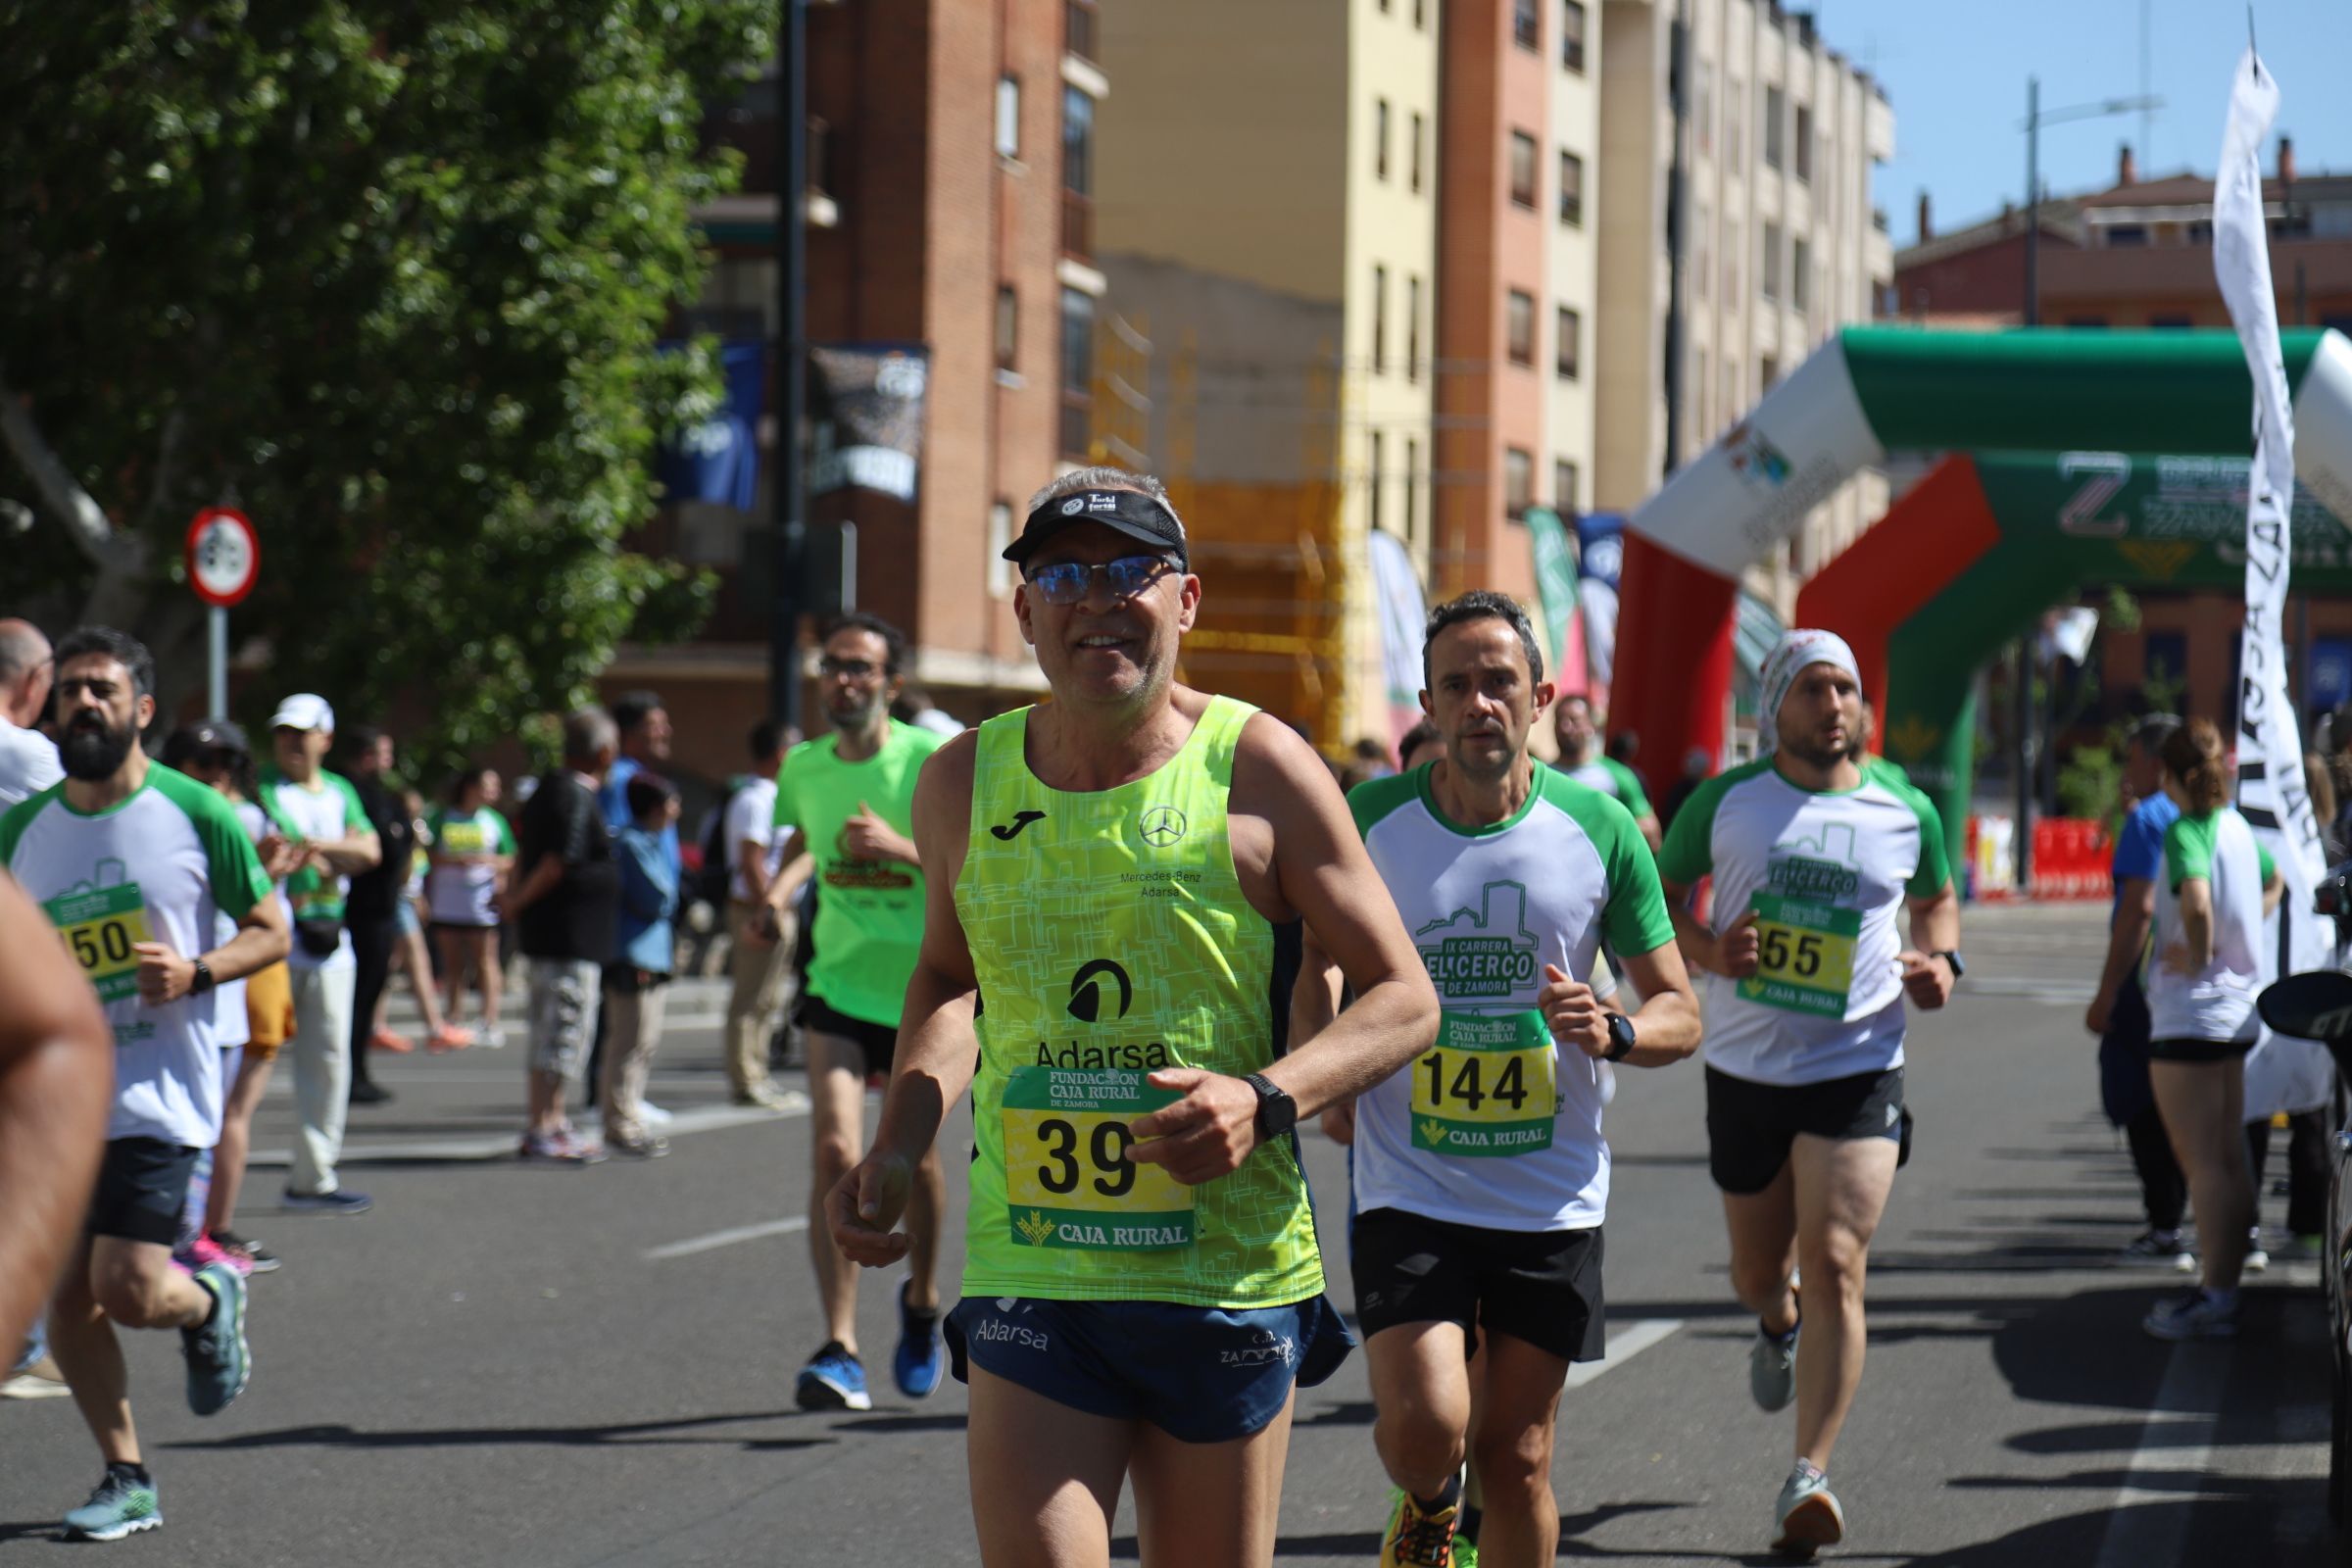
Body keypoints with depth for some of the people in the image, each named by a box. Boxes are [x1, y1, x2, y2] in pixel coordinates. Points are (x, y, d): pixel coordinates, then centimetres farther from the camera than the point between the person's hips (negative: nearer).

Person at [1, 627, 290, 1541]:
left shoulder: (194, 814, -4)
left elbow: (270, 931, 2)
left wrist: (196, 973, -16)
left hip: (158, 1095, -4)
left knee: (128, 1289, -14)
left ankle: (210, 1303, 21)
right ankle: (127, 1481, 16)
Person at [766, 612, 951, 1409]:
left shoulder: (934, 760, -11)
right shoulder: (803, 766, 2)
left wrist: (903, 849, -26)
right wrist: (781, 891, 3)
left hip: (923, 987, -2)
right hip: (838, 984, 2)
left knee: (914, 1156, 12)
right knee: (834, 1150, -15)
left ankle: (921, 1302, 41)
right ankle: (840, 1351, -16)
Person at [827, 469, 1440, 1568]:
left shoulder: (1254, 767, -3)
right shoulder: (963, 783, 6)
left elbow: (1405, 998, 0)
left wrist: (1266, 1098, -17)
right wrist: (897, 1150, 8)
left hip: (1229, 1277, -1)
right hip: (1028, 1282, 1)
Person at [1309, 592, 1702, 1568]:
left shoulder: (1600, 830, -2)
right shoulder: (1368, 821, -3)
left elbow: (1679, 1012, 4)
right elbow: (1311, 956, 13)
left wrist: (1612, 1033, -18)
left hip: (1552, 1202, 1)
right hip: (1409, 1193, -1)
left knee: (1517, 1461, 5)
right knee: (1424, 1430, -17)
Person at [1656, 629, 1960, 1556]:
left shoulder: (1905, 812, 2)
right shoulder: (1725, 803, -1)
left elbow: (1935, 898, 20)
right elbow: (1659, 899, 7)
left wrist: (1941, 962, -1)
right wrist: (1709, 951, -14)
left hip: (1857, 1069, -1)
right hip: (1745, 1067, 1)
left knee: (1834, 1267, -15)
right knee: (1757, 1271, 15)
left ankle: (1809, 1479, -14)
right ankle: (1776, 1328, 54)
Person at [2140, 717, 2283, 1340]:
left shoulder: (2186, 830, -17)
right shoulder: (2238, 827, 10)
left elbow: (2197, 902, -35)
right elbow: (2273, 882, 31)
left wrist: (2197, 957, -18)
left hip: (2191, 1014, -9)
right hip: (2237, 1008, 9)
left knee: (2202, 1164, -6)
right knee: (2230, 1159, 12)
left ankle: (2213, 1299, -6)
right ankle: (2225, 1287, 18)